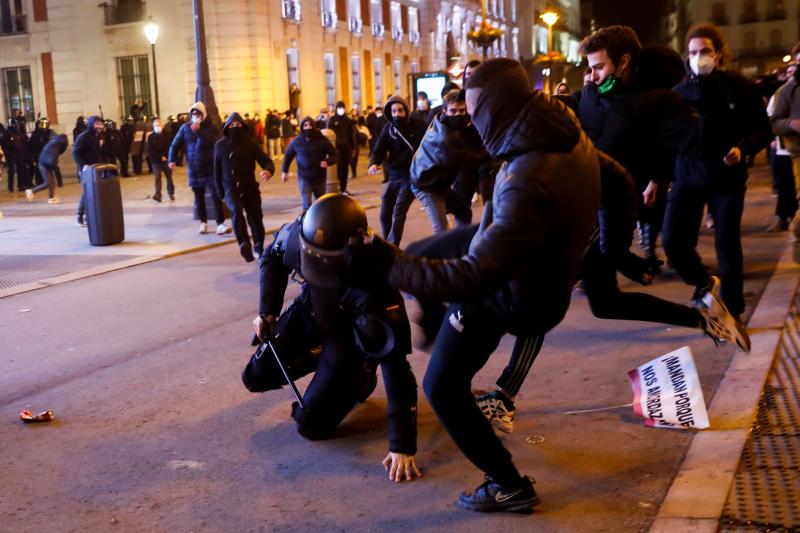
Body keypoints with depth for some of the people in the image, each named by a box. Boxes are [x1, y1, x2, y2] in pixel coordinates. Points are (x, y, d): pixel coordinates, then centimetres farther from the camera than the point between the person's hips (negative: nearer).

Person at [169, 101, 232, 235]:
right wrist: (172, 160, -9)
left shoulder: (210, 127, -3)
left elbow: (210, 140, -22)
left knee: (216, 197, -9)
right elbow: (175, 144, 4)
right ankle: (203, 223, 22)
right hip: (194, 170, 3)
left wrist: (198, 130, -30)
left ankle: (220, 224, -9)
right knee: (199, 198, 10)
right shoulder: (185, 128, 4)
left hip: (210, 168, -3)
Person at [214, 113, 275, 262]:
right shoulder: (220, 146, 1)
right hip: (231, 188, -1)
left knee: (256, 219, 5)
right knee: (236, 210, -32)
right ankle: (244, 244, -37)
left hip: (250, 187, 1)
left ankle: (259, 248, 30)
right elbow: (217, 170, 8)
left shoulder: (251, 144, 0)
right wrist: (220, 191, 7)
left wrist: (269, 170, -29)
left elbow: (266, 161, -5)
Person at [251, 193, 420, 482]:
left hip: (351, 334, -5)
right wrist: (267, 311, -7)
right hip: (310, 315, 5)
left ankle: (360, 379, 19)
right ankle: (320, 357, 30)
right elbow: (273, 256, -1)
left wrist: (402, 446, -39)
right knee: (256, 378, 7)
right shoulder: (298, 236, -30)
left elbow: (397, 368, -40)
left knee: (310, 424, -9)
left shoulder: (374, 287, -43)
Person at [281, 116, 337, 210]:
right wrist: (284, 171, 16)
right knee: (307, 206, -12)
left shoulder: (322, 140, -9)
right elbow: (288, 155, 12)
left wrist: (327, 161, -25)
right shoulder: (296, 142, -6)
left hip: (320, 178, 1)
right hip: (304, 179, -1)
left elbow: (334, 155, -4)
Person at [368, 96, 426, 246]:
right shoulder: (388, 128, 2)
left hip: (412, 177, -5)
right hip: (394, 177, 5)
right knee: (385, 215, 10)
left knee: (398, 214, -17)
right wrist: (374, 163, -23)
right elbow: (379, 149, -2)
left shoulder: (419, 126, -8)